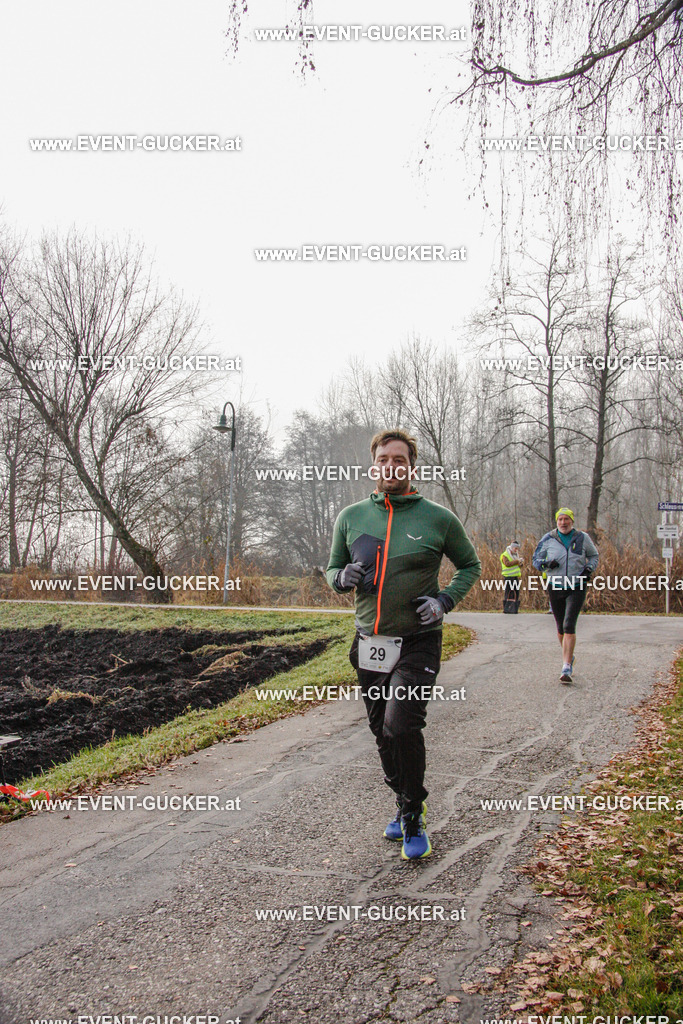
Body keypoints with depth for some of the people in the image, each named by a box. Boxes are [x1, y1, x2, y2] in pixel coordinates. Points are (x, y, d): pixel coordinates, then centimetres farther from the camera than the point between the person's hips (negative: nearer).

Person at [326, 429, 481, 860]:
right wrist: (343, 577, -8)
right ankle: (405, 803, 36)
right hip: (370, 643, 4)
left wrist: (444, 600, -7)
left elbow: (471, 566, 10)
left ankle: (414, 821, 0)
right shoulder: (351, 517, 5)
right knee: (383, 731, 14)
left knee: (402, 724, -19)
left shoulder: (438, 518, -3)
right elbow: (332, 569, 16)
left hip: (418, 642, -4)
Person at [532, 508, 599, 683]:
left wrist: (589, 568, -4)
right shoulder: (548, 539, 0)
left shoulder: (582, 538, 0)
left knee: (569, 626, -16)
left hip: (577, 588, -2)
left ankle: (566, 668, -15)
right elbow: (536, 559, 8)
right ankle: (569, 657, 38)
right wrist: (546, 563, -14)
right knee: (561, 628, 11)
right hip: (555, 588, 2)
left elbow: (593, 555, 16)